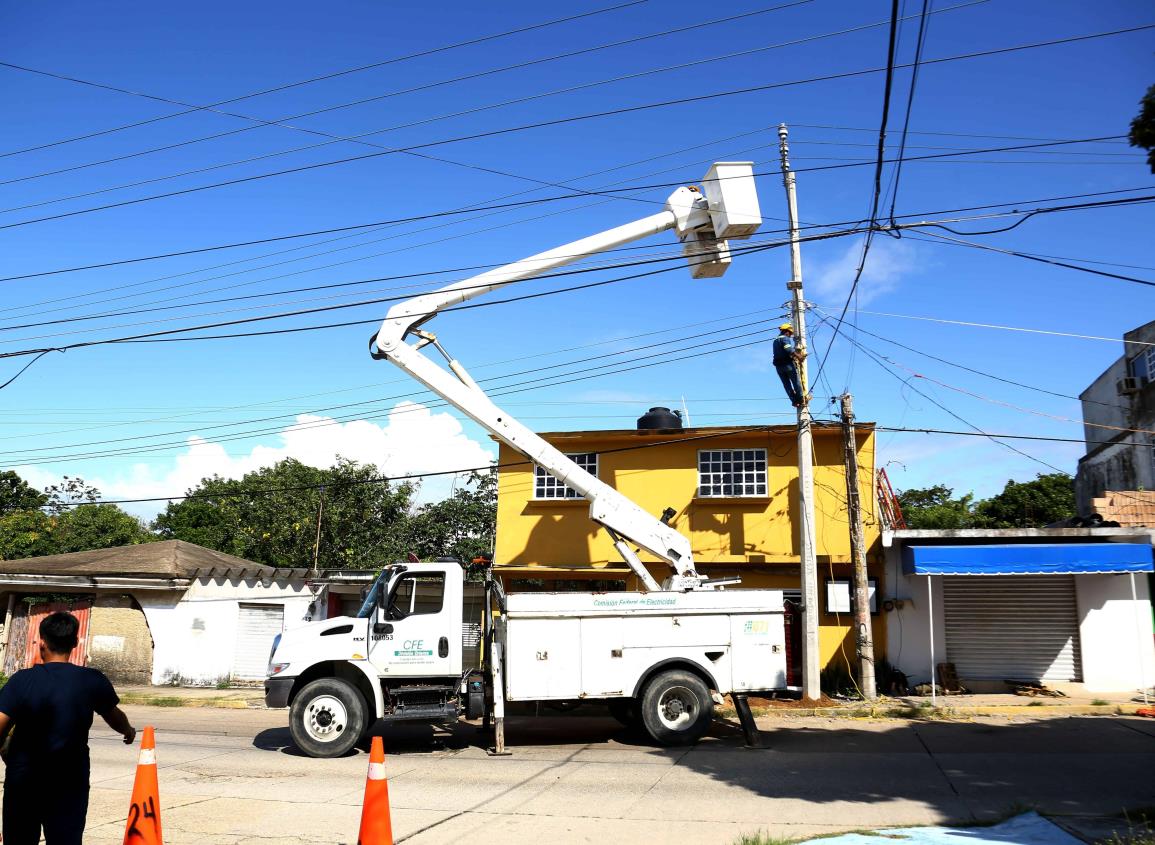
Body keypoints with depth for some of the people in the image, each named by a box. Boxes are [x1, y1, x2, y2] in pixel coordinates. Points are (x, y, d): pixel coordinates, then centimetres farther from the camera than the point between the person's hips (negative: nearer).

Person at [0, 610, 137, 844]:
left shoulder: (22, 680, -12)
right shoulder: (93, 681, -6)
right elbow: (115, 718, 12)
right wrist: (129, 731, 34)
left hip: (22, 781, 0)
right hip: (70, 782, 0)